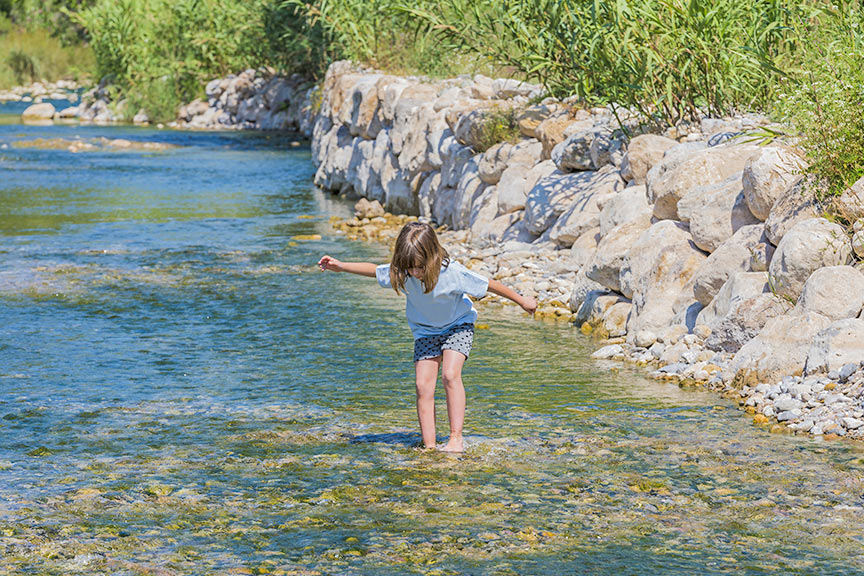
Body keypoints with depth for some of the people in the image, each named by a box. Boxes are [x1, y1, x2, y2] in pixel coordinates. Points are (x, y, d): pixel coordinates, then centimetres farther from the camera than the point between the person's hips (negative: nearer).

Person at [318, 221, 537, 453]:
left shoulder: (452, 273, -32)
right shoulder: (401, 273, -23)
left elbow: (489, 285, -21)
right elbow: (374, 270, -3)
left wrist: (522, 301, -10)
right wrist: (341, 266, -8)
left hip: (458, 325, -4)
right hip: (426, 331, 4)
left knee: (450, 375, -25)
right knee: (423, 387, -9)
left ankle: (456, 439, -23)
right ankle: (429, 446, -7)